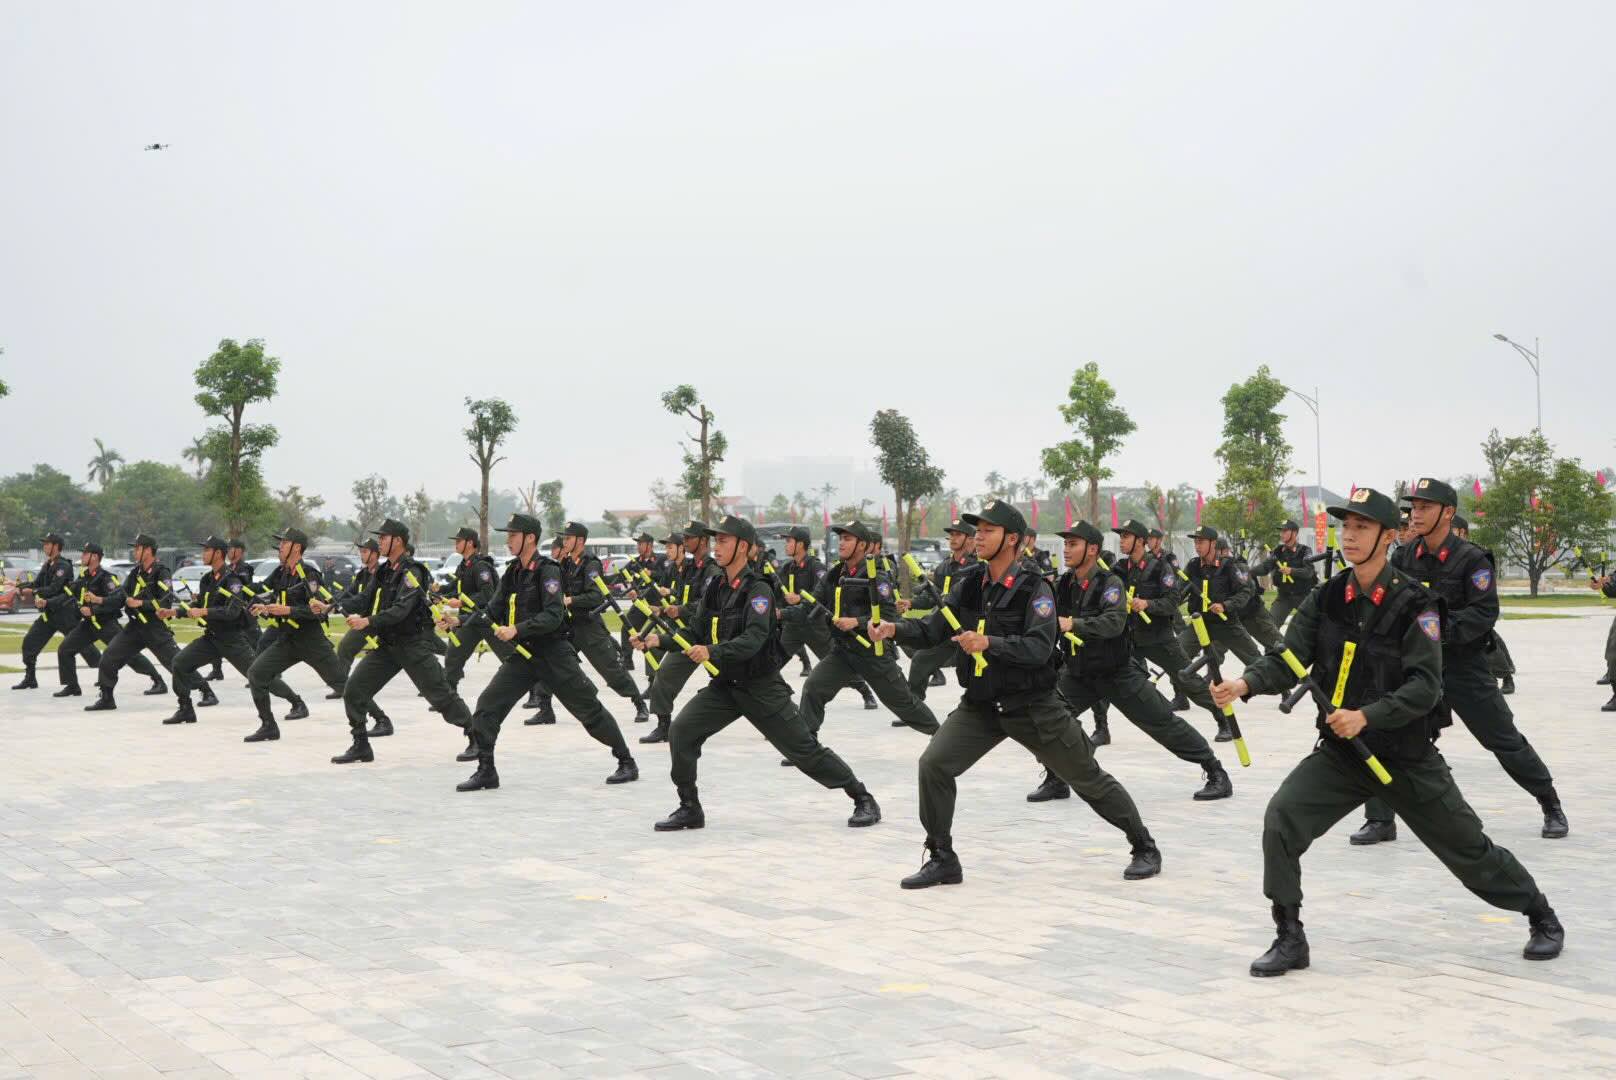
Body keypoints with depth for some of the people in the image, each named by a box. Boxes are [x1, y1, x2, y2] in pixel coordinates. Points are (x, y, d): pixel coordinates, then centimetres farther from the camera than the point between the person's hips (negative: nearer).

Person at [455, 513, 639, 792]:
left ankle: (627, 762, 14)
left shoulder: (547, 570, -14)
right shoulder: (512, 573, 9)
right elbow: (494, 612, 10)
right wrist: (461, 620, -6)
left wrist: (516, 630, -30)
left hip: (554, 653, -7)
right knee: (487, 705, -5)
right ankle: (486, 771, 3)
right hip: (522, 654, 7)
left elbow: (553, 616, -24)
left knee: (589, 708, 1)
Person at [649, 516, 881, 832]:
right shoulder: (716, 587, 4)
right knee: (681, 732, -10)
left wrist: (712, 652, -43)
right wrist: (662, 639, -4)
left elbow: (754, 639, -31)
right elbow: (699, 634, 11)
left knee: (804, 749, -2)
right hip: (725, 684, 6)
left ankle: (864, 799, 13)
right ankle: (690, 809, 2)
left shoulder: (758, 589, -17)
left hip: (761, 686, -6)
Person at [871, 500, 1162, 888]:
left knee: (1088, 778, 6)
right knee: (933, 764, -12)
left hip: (1033, 706, -4)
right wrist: (895, 629, -22)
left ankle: (1145, 848, 25)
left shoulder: (1035, 590, -15)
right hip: (980, 704, 5)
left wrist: (989, 643, -39)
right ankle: (942, 859, 1)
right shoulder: (969, 587, 2)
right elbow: (932, 629, -3)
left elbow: (1039, 648, -26)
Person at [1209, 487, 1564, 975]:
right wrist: (1245, 684, -28)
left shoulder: (1413, 604, -15)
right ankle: (1290, 940, -3)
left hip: (1407, 756, -3)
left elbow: (1425, 686, -21)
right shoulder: (1326, 599, -2)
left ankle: (1543, 918, 34)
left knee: (1467, 848, 8)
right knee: (1280, 819, -16)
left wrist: (1366, 716, -34)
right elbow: (1287, 660, -9)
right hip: (1339, 751, 3)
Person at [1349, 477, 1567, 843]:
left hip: (1463, 665, -3)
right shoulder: (1405, 556, 1)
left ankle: (1551, 806, 28)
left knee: (1504, 740, 6)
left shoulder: (1472, 559, -13)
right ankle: (1380, 820, 0)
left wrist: (1443, 629, -29)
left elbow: (1485, 613, -19)